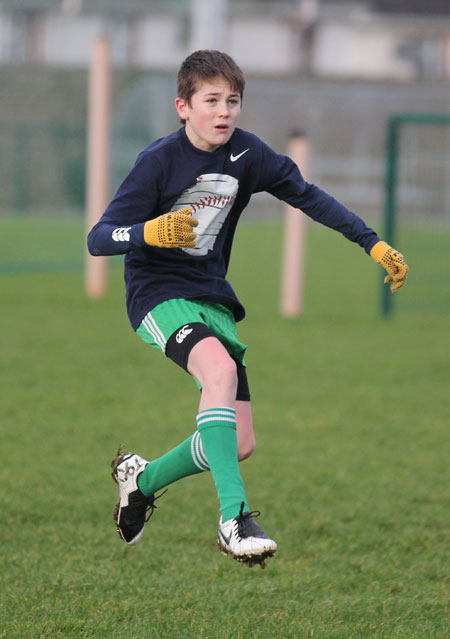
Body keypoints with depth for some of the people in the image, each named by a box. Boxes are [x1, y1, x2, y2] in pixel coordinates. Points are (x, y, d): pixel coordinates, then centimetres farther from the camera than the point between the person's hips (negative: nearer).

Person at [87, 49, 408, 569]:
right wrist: (151, 233, -36)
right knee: (220, 368, -36)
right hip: (159, 293, -6)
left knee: (240, 445, 2)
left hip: (213, 298, 6)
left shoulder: (245, 153, -1)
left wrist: (373, 244, 5)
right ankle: (234, 517, -38)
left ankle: (142, 478, 29)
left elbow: (307, 196, 11)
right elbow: (98, 239, -16)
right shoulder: (159, 161, -14)